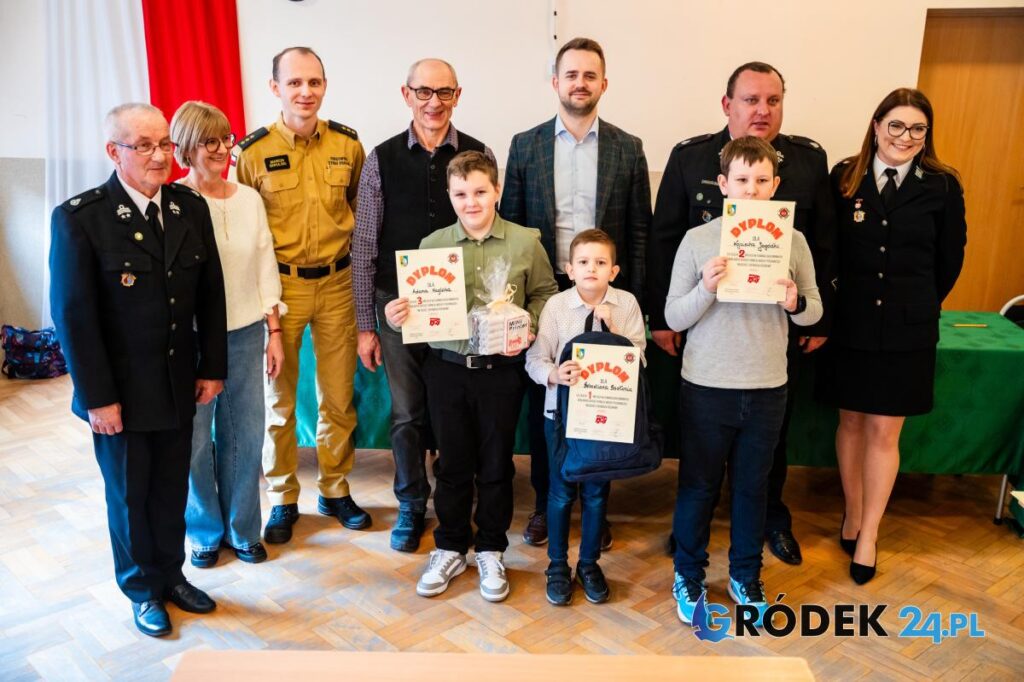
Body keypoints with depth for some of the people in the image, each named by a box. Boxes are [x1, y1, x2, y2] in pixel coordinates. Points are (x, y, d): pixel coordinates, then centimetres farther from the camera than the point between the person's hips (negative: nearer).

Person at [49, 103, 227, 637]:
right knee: (129, 495, 14)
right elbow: (72, 315, -13)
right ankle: (143, 591, 34)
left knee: (172, 489, 16)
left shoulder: (191, 208, 0)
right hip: (121, 391, -3)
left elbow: (210, 294, 5)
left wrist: (212, 367, 4)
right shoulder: (79, 218, -14)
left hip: (179, 386, 4)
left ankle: (172, 573, 37)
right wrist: (97, 397, -13)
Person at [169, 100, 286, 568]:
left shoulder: (249, 199, 5)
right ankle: (205, 532, 29)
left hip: (246, 333, 4)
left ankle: (242, 528, 31)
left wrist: (274, 332, 9)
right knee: (194, 439, 6)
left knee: (244, 434, 11)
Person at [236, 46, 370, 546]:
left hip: (336, 283, 2)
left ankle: (335, 491, 28)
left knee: (339, 395, 10)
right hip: (279, 285, -2)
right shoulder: (253, 151, -5)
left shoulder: (347, 144, 1)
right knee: (278, 397, 9)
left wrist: (356, 253, 7)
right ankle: (283, 499, 25)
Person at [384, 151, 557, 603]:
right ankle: (450, 549, 32)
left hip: (501, 368, -1)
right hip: (447, 367, 1)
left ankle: (490, 552, 30)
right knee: (453, 464, 13)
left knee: (496, 464, 11)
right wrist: (396, 316, -17)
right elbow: (417, 306, 4)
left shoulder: (525, 242, -3)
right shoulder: (432, 245, 0)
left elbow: (544, 294, 5)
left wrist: (527, 327, -12)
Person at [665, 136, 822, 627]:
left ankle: (745, 576, 36)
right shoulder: (698, 240, -6)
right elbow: (673, 318, -7)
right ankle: (688, 575, 31)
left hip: (767, 388, 2)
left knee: (753, 485, 16)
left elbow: (815, 309, 6)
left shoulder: (793, 241, 0)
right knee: (698, 485, 11)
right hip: (705, 385, -2)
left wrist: (796, 303, -16)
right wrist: (706, 289, -24)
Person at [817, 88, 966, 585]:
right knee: (851, 423, 12)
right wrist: (837, 303, 2)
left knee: (885, 433, 6)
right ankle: (852, 515, 31)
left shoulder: (943, 186, -2)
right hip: (849, 324, 1)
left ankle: (868, 534, 20)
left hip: (907, 330, 0)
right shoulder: (844, 178, -2)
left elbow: (950, 259, 6)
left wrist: (917, 305, 12)